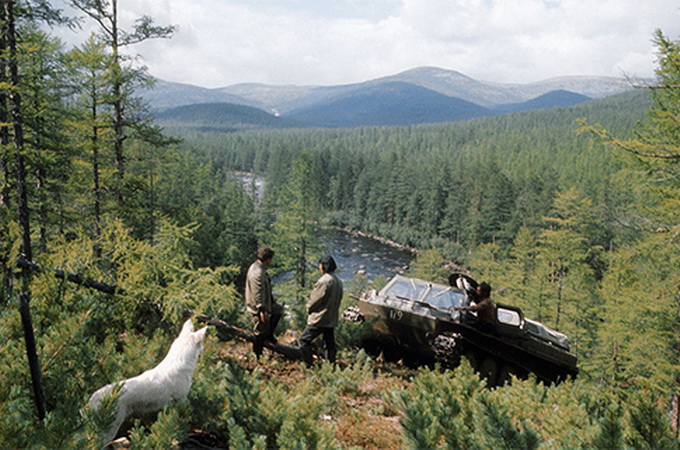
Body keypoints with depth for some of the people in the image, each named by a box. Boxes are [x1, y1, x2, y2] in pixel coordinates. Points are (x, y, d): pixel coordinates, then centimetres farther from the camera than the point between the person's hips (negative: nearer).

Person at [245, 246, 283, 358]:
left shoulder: (257, 266, 2)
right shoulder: (257, 273, -31)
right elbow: (257, 294, -29)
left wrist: (271, 297, 25)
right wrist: (262, 310, -25)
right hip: (258, 307, -10)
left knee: (278, 310, 26)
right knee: (261, 332, 4)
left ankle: (269, 335, 32)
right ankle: (257, 356, 20)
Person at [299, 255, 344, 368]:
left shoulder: (324, 280, -19)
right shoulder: (338, 281, 7)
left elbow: (315, 299, -14)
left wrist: (309, 309, 4)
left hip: (320, 318, -8)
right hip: (332, 319, 8)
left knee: (304, 340, 1)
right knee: (330, 343, 16)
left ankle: (307, 365, 0)